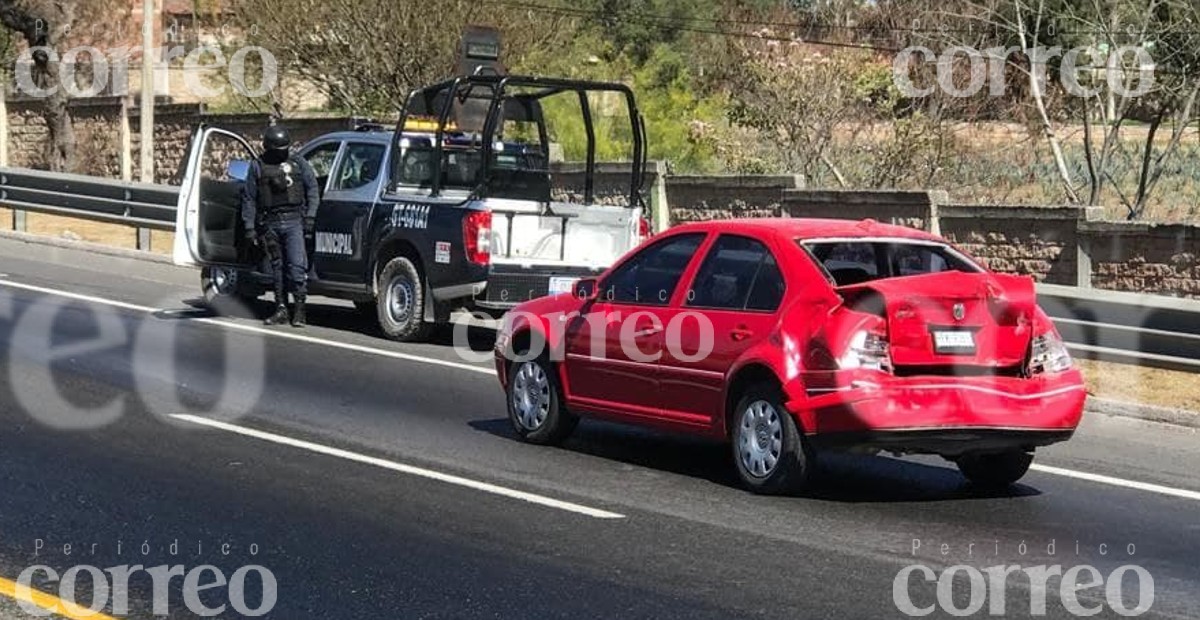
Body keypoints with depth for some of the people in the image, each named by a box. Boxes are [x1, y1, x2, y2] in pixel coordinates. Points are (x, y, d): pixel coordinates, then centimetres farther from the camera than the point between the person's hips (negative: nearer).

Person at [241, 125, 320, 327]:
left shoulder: (298, 163, 7)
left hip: (293, 221, -2)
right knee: (277, 267, 7)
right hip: (270, 224, 2)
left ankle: (300, 309, -9)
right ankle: (281, 309, 13)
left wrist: (310, 217, -3)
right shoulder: (257, 167, 9)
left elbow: (312, 190, 8)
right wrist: (250, 227, 4)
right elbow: (249, 199, 10)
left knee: (297, 264, -13)